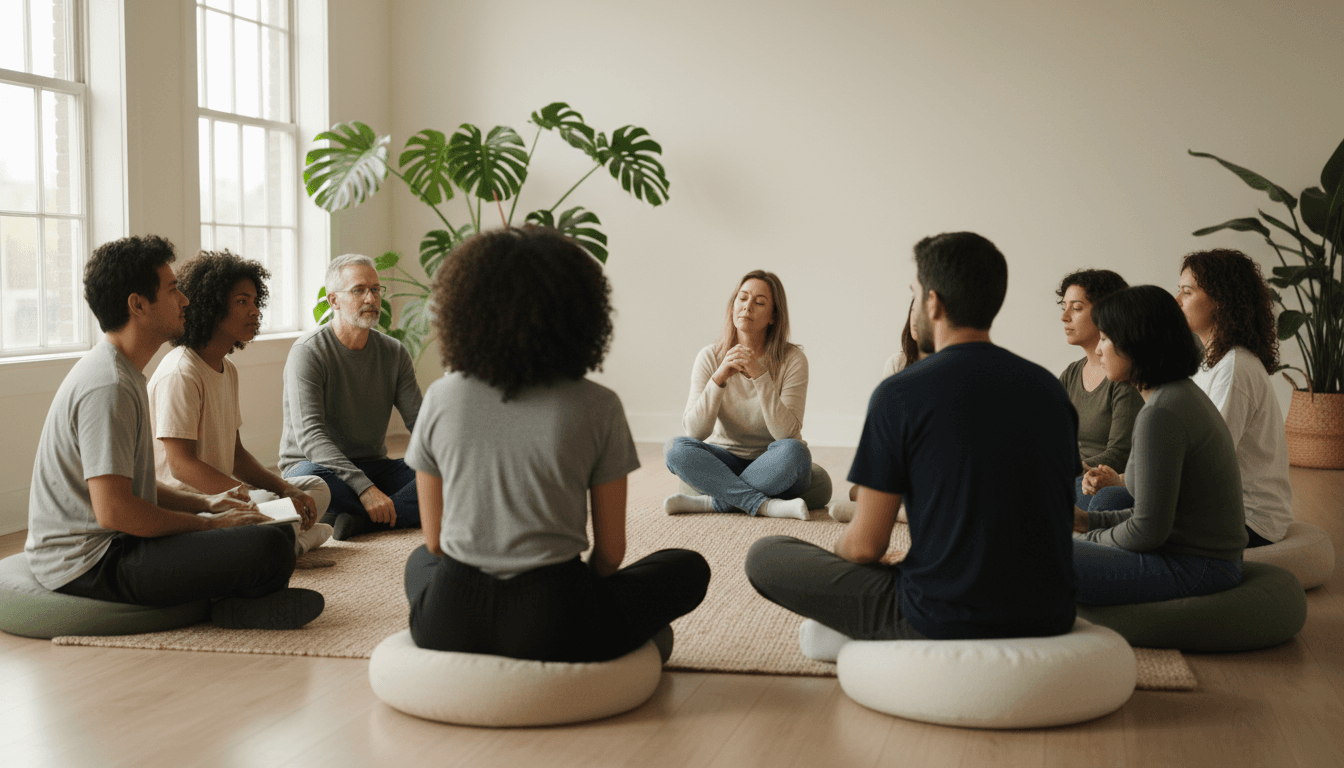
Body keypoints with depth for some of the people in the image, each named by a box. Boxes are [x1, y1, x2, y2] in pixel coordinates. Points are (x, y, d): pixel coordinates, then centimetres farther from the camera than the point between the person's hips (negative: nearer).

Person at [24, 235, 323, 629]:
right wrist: (208, 524, -15)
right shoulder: (108, 387, -19)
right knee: (268, 549, -27)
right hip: (91, 565, -11)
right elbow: (114, 509, -26)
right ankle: (232, 608, 0)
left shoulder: (121, 372, 15)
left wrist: (203, 503, 9)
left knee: (276, 531, 16)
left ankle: (231, 600, -5)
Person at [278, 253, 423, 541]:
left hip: (374, 466, 5)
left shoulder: (394, 353, 4)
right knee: (308, 479, -40)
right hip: (318, 464, -5)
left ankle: (357, 520, -32)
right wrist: (364, 488, -35)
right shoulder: (308, 352, -13)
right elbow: (309, 436, -23)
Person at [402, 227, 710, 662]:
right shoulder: (597, 408, -7)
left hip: (448, 628, 1)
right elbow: (610, 553, -1)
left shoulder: (440, 399, -1)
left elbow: (434, 541, 7)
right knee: (689, 569, 22)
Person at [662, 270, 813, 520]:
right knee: (675, 448, -26)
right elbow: (694, 431, -15)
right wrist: (719, 378, -28)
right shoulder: (710, 357, -6)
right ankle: (766, 506, -30)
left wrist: (759, 376, -30)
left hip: (773, 469, -2)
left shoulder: (792, 359, -11)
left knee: (793, 451, -35)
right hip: (725, 464, 2)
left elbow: (788, 434, -22)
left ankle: (712, 503, -23)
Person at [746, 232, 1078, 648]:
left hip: (944, 626, -6)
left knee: (764, 555, 8)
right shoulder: (1051, 389, 5)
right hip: (1049, 621, 6)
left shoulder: (899, 395, -12)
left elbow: (864, 546, -10)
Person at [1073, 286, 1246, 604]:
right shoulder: (1185, 396, 10)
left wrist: (1091, 539, -3)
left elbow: (1148, 529, -21)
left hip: (1191, 571, -10)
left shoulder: (1161, 415, -21)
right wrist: (1089, 521, 11)